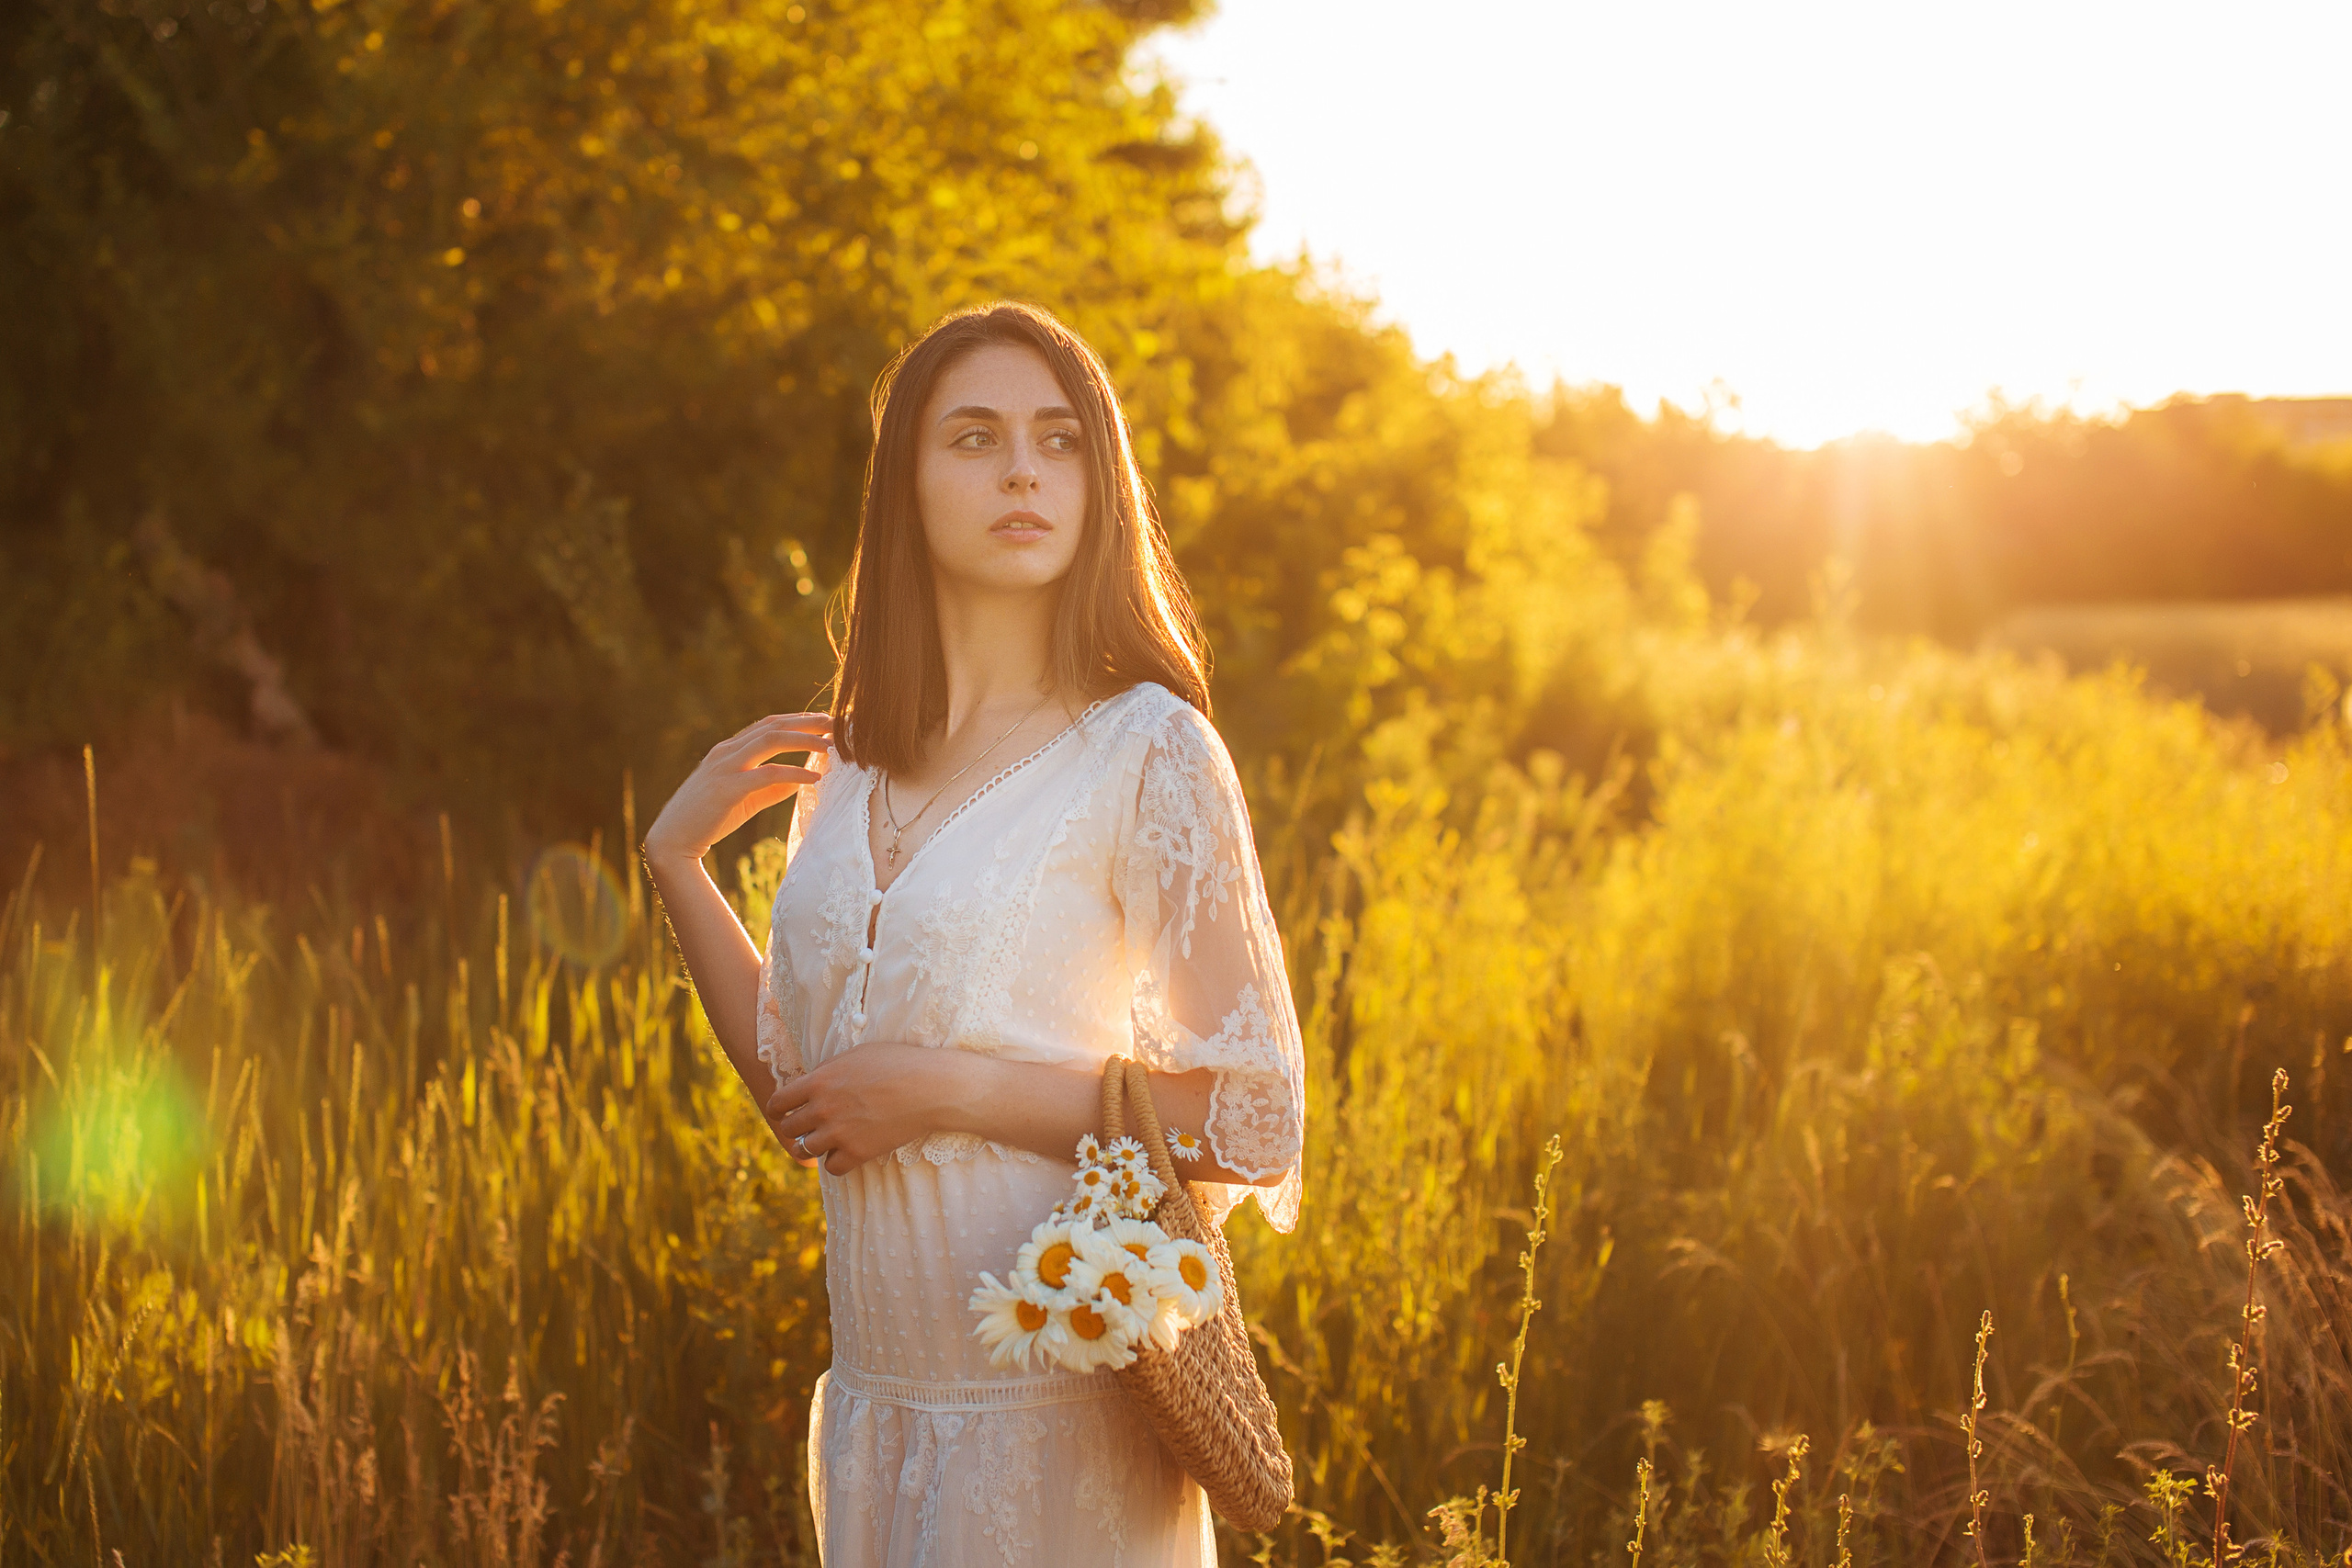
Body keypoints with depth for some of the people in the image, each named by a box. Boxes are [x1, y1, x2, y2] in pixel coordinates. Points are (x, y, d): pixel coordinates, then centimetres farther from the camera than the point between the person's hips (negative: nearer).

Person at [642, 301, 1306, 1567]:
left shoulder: (1146, 751, -9)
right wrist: (677, 859, 8)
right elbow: (806, 1098, 13)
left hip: (1062, 1413, -5)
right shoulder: (848, 766, 7)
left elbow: (1254, 1124, -11)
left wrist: (945, 1088, -15)